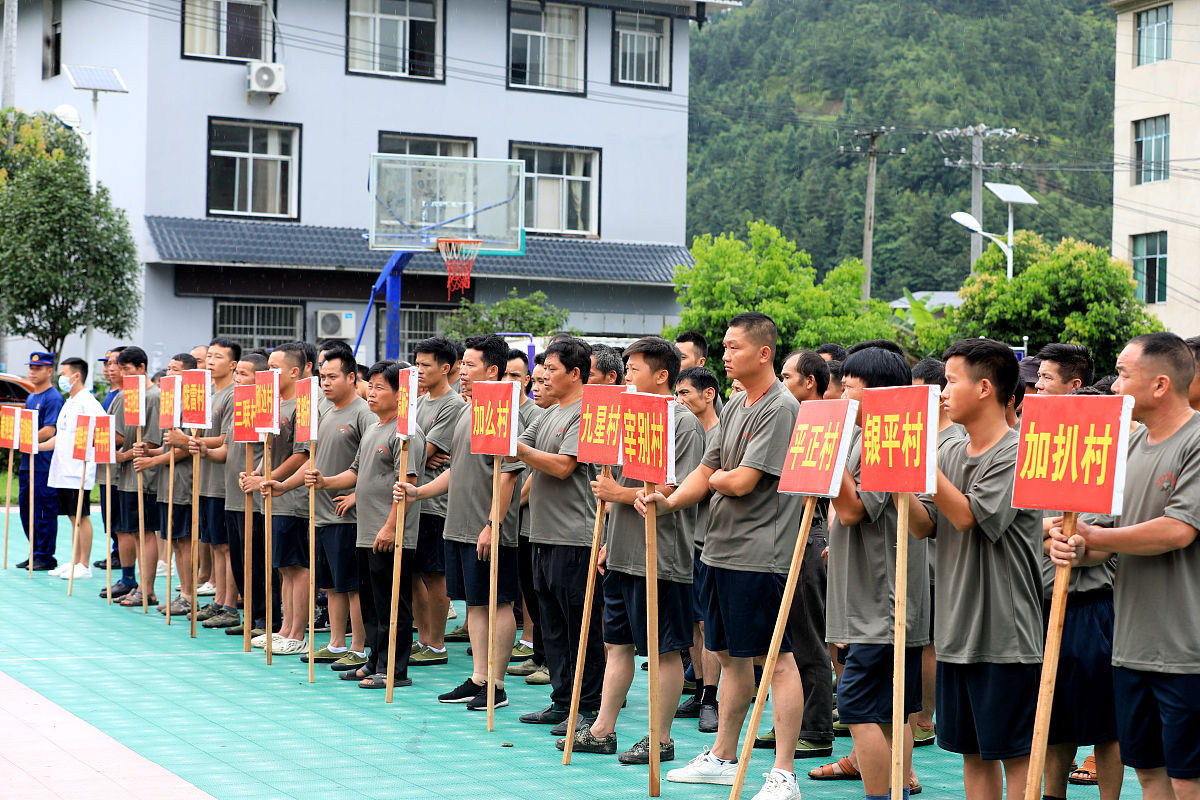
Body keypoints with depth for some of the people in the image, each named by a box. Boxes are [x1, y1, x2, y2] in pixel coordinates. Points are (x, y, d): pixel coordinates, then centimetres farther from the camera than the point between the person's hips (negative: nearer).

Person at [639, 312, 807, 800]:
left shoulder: (781, 409, -13)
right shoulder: (736, 405, 15)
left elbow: (740, 482, -19)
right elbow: (709, 469, 14)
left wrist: (715, 478, 2)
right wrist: (672, 500, -3)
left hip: (760, 554, -9)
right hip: (721, 549, 9)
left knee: (776, 658, -5)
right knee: (729, 654, 17)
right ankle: (723, 757, 28)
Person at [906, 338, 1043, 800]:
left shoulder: (1018, 454, -12)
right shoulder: (951, 455, 11)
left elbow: (968, 515, -19)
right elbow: (923, 526, 8)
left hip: (1006, 635, -8)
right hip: (957, 632, 8)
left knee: (1014, 754, 0)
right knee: (972, 751, 13)